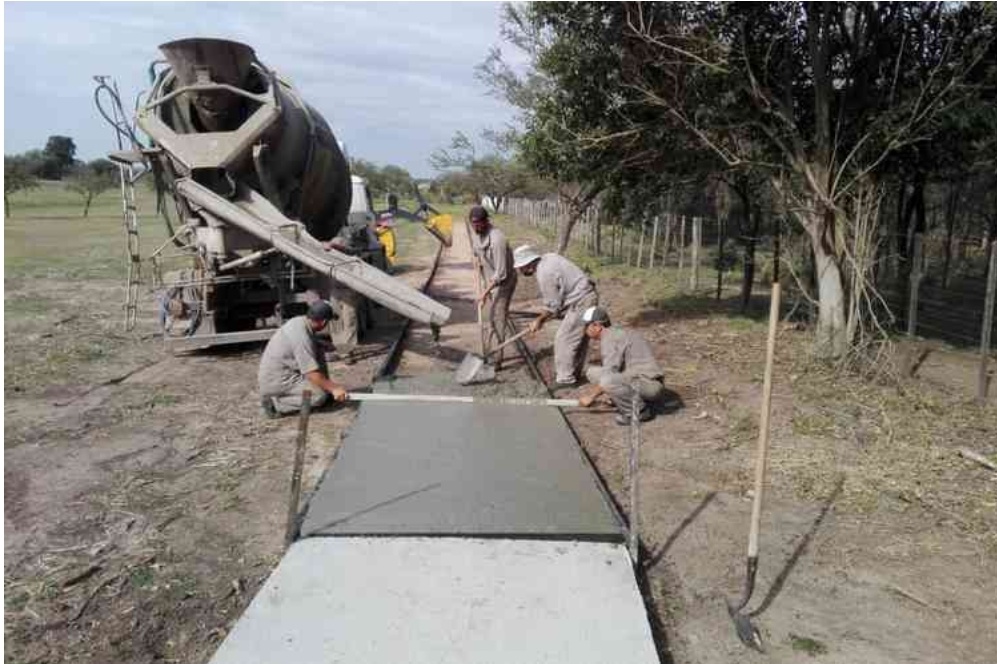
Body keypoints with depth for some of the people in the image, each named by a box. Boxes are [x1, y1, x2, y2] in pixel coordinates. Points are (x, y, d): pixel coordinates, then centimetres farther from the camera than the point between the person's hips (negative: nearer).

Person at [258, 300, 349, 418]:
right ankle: (276, 403, -10)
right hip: (276, 382, -9)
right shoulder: (301, 337, -27)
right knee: (321, 394, -18)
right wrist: (333, 388, -17)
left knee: (319, 353, 9)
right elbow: (312, 374, -27)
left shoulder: (299, 321, 0)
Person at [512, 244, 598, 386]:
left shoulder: (544, 275, -20)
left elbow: (552, 306, -12)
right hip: (589, 296, 10)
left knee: (564, 340, -4)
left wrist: (539, 320, 3)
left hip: (581, 302, -10)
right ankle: (574, 374, 29)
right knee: (579, 339, 18)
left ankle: (565, 380, 2)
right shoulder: (548, 258, 8)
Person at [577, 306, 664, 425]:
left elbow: (609, 376, -22)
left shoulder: (610, 337, -15)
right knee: (592, 371, 9)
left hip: (648, 384, -10)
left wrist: (590, 397, -10)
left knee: (607, 381, -35)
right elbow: (613, 372, 25)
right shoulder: (615, 333, 16)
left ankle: (639, 410, -12)